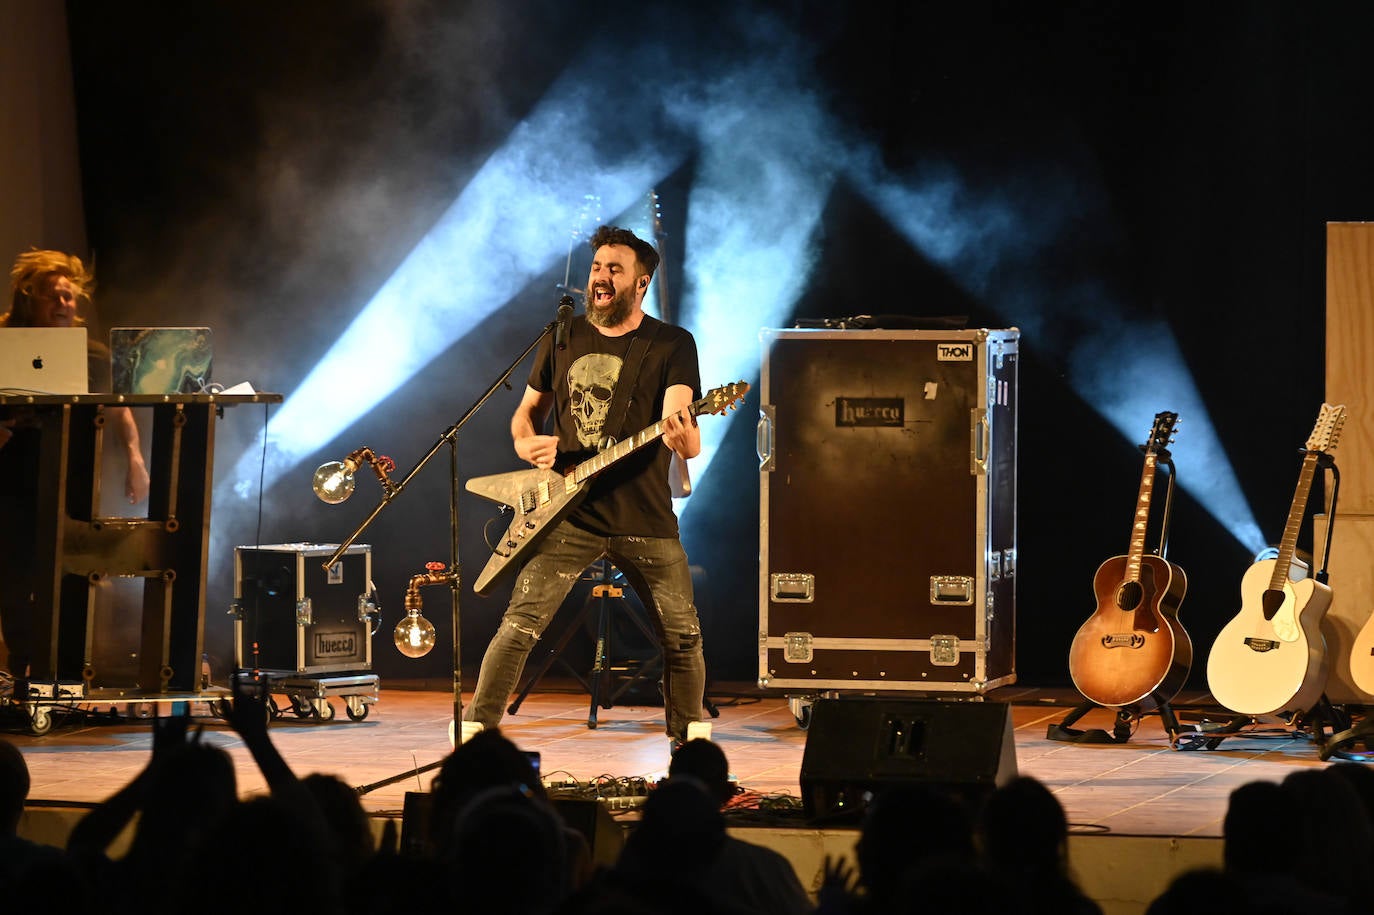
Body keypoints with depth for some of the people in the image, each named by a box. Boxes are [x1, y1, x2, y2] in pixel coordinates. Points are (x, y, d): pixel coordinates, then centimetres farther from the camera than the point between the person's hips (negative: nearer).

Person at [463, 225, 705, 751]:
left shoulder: (671, 346, -1)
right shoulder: (564, 338, 9)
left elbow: (688, 444, -11)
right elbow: (526, 411, 20)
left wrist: (682, 436, -36)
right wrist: (527, 444, -3)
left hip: (645, 519, -1)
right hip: (568, 514, 1)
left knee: (682, 636, 3)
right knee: (519, 625, -9)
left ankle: (688, 743, 21)